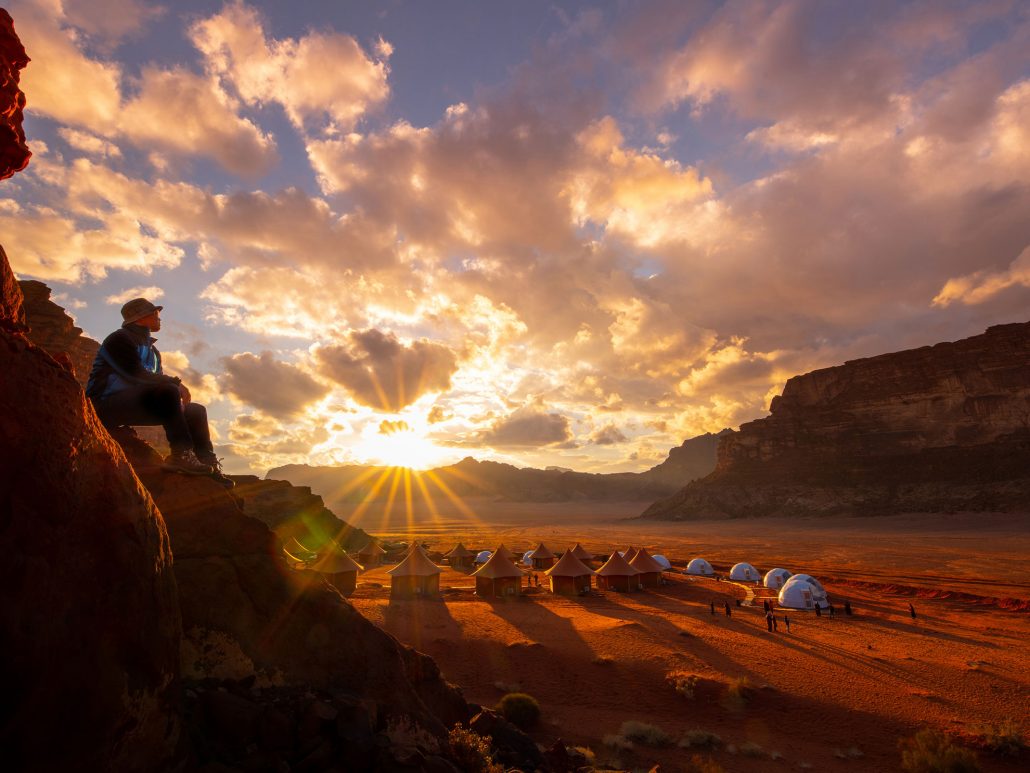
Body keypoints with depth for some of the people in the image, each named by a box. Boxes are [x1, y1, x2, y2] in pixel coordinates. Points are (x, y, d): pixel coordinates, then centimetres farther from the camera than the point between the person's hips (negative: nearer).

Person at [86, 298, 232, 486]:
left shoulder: (151, 350, 20)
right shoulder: (120, 339, -6)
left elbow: (158, 379, 14)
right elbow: (135, 374, -21)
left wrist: (175, 386, -8)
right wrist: (176, 383, -19)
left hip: (135, 408, 9)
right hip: (106, 405, -9)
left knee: (196, 411, -1)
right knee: (167, 391, -33)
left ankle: (208, 463, -11)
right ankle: (181, 454, -38)